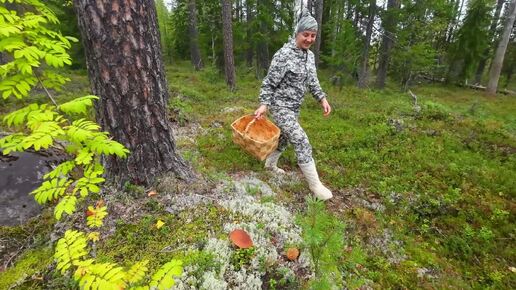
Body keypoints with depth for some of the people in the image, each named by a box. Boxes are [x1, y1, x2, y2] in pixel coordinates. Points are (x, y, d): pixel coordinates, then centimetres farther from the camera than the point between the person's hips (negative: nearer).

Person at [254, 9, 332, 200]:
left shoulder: (310, 55, 7)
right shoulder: (284, 54, -17)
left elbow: (312, 81, 14)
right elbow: (269, 82, -15)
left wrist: (322, 99, 3)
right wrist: (264, 104, -23)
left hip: (294, 107, 8)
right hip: (280, 106, -8)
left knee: (284, 138, 20)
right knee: (302, 143, -11)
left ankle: (270, 164, 44)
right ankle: (315, 185, -1)